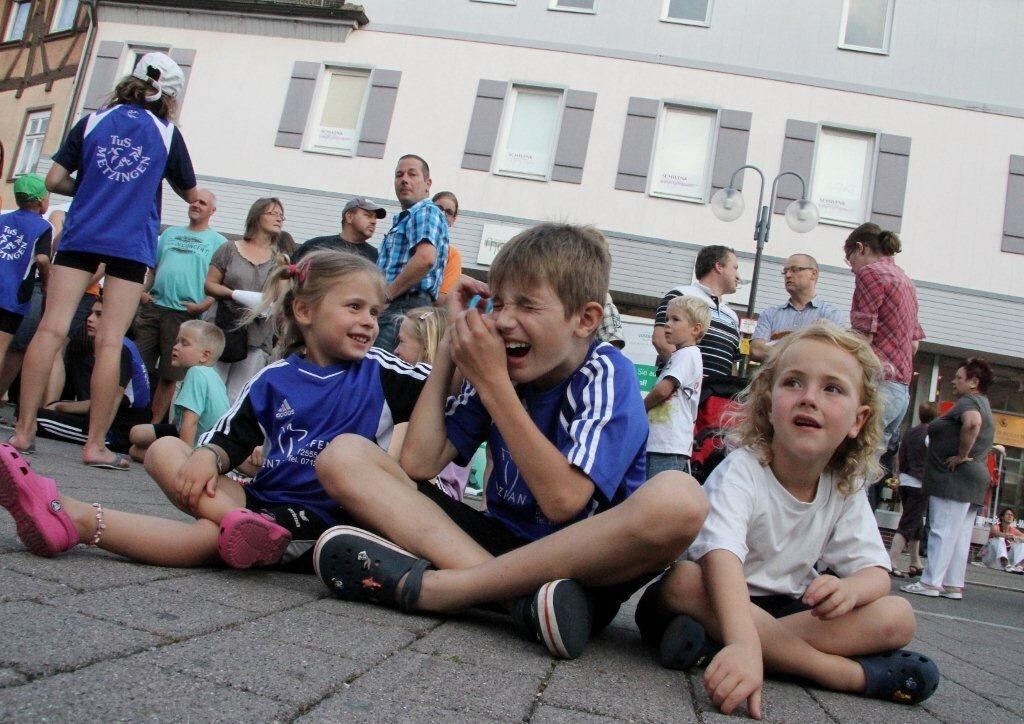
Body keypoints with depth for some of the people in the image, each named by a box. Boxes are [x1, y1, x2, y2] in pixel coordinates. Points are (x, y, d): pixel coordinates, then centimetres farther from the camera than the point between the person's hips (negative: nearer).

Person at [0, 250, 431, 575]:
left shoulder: (379, 374, 0)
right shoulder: (276, 379, 7)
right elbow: (230, 438, 9)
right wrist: (208, 456, -12)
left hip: (318, 520, -5)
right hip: (264, 499, 5)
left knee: (210, 538, -30)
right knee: (164, 449, -8)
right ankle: (238, 521, -33)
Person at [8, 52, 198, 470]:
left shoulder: (93, 121, 10)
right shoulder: (167, 133, 7)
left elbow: (55, 180, 6)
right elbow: (190, 194, 15)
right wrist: (199, 199, 37)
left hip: (80, 236, 2)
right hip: (132, 244, -1)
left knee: (52, 329, -1)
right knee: (110, 342, -3)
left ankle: (23, 430, -2)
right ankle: (96, 444, -2)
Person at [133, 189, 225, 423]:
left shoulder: (218, 242, 5)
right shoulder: (170, 233, 20)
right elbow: (153, 269, 21)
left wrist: (203, 305, -15)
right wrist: (143, 291, 4)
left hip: (183, 314, -4)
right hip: (152, 307, 4)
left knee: (169, 375, 1)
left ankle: (154, 423, 10)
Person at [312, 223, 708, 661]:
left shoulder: (606, 376, -11)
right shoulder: (498, 366, 1)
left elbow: (563, 501, -25)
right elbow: (419, 464, -6)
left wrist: (492, 384, -22)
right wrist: (448, 349, -6)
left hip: (583, 566, -4)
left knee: (680, 498, -36)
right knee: (343, 456, -9)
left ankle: (427, 586, -30)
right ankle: (522, 595, -28)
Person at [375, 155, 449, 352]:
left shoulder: (426, 212, -4)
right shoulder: (404, 219, 27)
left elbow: (425, 258, -22)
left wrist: (386, 294, -15)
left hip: (404, 308, -10)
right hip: (396, 308, 10)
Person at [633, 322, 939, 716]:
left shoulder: (845, 490, -3)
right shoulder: (741, 471, -21)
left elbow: (875, 572, -5)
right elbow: (721, 555, -38)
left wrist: (849, 590, -31)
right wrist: (743, 643, -56)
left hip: (787, 609, 5)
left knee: (898, 616, -15)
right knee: (683, 581, -37)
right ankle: (854, 673, -31)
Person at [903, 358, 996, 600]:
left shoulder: (967, 402, -11)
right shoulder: (983, 405, 22)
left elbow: (972, 422, -33)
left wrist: (961, 455, -24)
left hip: (955, 477, -10)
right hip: (973, 479, 10)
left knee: (943, 531, -9)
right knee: (960, 535, 9)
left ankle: (930, 582, -8)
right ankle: (954, 585, 11)